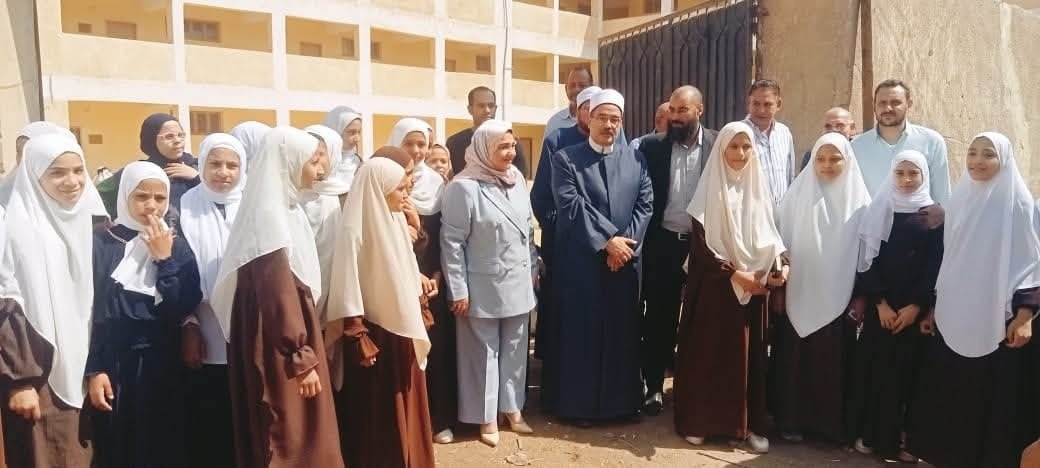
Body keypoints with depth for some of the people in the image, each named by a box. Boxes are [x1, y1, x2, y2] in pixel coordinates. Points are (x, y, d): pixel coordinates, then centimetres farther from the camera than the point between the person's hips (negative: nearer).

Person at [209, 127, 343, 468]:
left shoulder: (287, 208, 10)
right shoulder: (269, 214, -18)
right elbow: (278, 295, -22)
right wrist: (302, 359, -20)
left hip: (293, 329, 9)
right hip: (279, 348, -9)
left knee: (304, 436, 16)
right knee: (289, 440, 3)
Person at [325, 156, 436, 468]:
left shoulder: (395, 221, 6)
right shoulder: (355, 228, -16)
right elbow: (347, 286, -16)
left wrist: (415, 322, 12)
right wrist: (359, 337, -16)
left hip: (403, 328, 7)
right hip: (374, 333, -7)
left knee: (405, 408, 17)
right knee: (376, 414, 7)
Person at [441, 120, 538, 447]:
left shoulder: (517, 179, 4)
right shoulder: (464, 187, -15)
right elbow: (451, 242, -14)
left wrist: (533, 268, 12)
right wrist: (458, 290, -14)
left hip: (518, 283, 6)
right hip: (484, 287, -5)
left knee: (515, 350, 15)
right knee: (485, 352, 8)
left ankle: (513, 409, 31)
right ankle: (487, 418, 23)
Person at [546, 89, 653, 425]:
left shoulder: (635, 159, 10)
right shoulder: (565, 159, -1)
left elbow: (645, 204, 4)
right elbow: (571, 206, -11)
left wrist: (626, 243, -9)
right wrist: (607, 240, -14)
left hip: (625, 260, 3)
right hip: (582, 261, -3)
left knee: (623, 331, 10)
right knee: (582, 333, 4)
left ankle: (623, 401, 23)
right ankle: (580, 404, 16)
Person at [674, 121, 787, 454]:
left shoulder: (758, 189, 8)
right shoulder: (708, 191, -4)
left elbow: (768, 236, 10)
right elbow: (700, 244, -9)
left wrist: (779, 266, -9)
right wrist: (735, 273, -15)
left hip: (754, 286, 4)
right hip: (715, 285, -3)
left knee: (750, 353, 7)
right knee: (709, 350, 2)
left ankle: (752, 423, 17)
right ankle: (700, 421, 13)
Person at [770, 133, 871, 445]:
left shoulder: (858, 199, 2)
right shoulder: (799, 193, 0)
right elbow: (782, 239, 1)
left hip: (838, 298, 1)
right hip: (799, 295, 0)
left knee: (833, 361, 7)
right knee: (795, 358, 4)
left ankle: (832, 422, 21)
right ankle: (792, 420, 17)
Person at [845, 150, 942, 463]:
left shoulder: (936, 216, 3)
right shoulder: (879, 210, 5)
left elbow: (935, 266, -2)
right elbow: (868, 259, 0)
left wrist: (916, 306, -10)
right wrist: (880, 302, -8)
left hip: (915, 307, -1)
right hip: (878, 305, 1)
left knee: (905, 369, 0)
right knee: (871, 366, 1)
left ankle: (897, 437, 9)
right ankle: (866, 434, 11)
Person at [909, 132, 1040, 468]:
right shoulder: (959, 200, 9)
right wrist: (934, 306, 14)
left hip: (998, 320, -4)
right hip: (954, 317, 5)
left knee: (993, 397, 2)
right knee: (949, 394, 9)